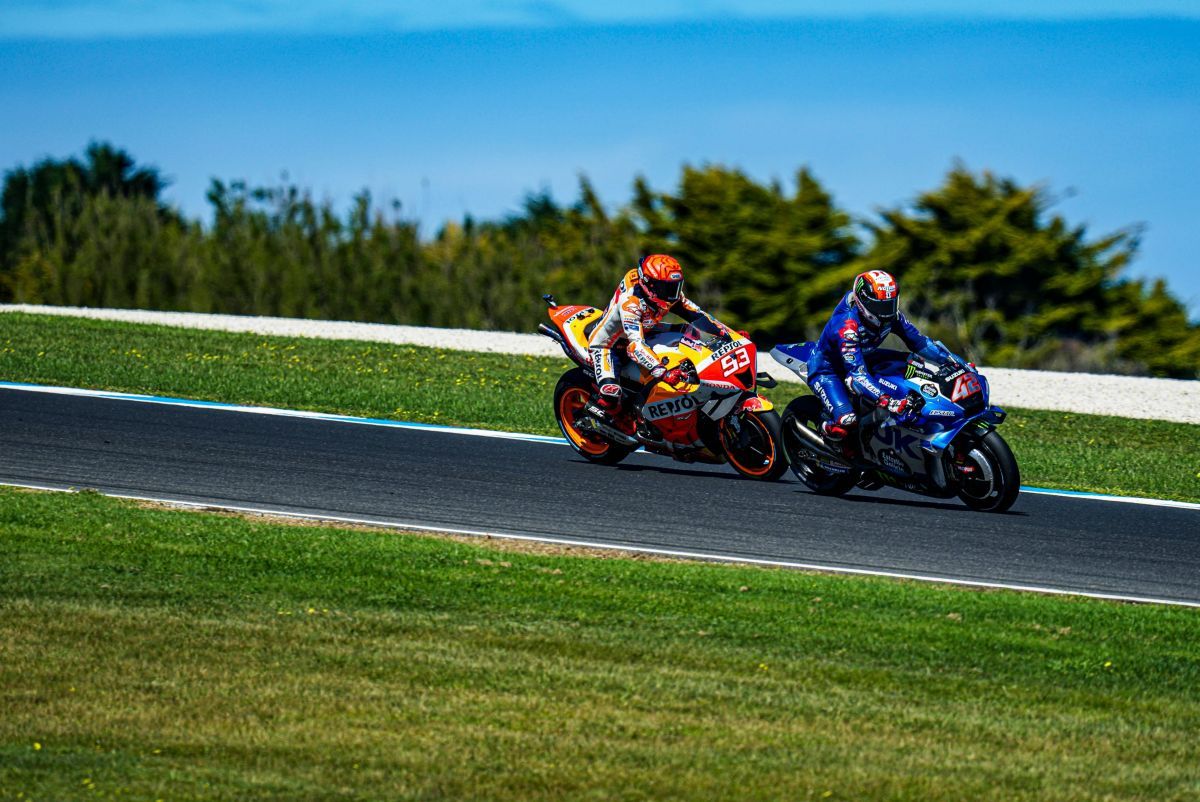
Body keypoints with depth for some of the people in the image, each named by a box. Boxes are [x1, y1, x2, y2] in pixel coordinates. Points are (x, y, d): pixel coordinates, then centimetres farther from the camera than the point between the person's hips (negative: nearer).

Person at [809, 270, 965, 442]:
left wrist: (951, 359, -14)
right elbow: (856, 373, -43)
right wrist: (888, 402, -53)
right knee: (847, 420, -32)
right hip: (826, 370, -8)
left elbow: (917, 340, -3)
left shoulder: (891, 316, -15)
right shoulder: (845, 325, -37)